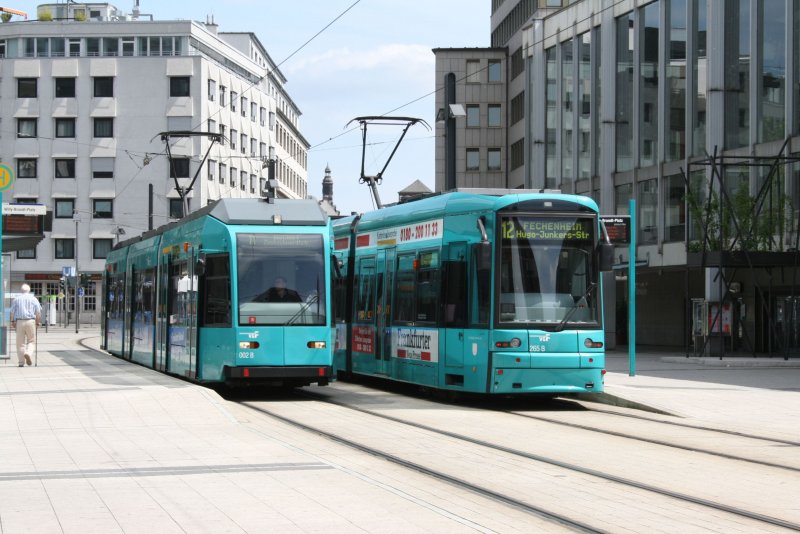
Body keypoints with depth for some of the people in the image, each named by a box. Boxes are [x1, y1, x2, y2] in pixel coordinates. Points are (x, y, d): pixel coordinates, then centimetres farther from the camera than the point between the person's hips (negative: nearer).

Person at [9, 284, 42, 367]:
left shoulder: (17, 299, 8)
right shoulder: (33, 299, 5)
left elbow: (12, 312, 6)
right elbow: (38, 312, 0)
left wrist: (12, 322, 14)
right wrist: (38, 322, 7)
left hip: (19, 322, 1)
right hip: (31, 321, -1)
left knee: (20, 342, 5)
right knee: (31, 341, 7)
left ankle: (21, 362, 5)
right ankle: (28, 353, -21)